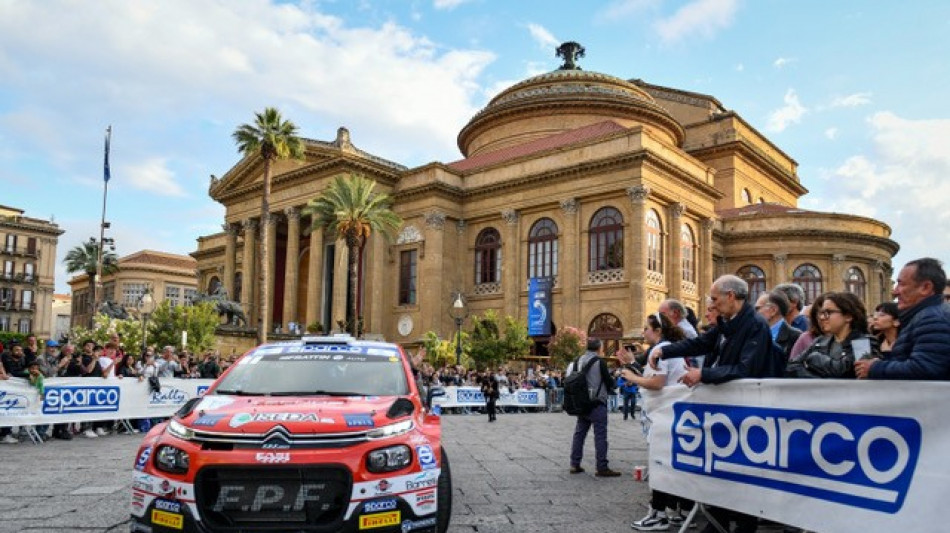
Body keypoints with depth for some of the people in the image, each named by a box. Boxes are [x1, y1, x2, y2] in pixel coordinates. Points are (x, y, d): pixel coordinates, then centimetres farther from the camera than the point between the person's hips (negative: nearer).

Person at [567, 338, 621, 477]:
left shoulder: (578, 360, 6)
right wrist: (609, 390, 14)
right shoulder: (600, 361, -11)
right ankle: (602, 468, -2)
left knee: (579, 433, 11)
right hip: (597, 403, -6)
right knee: (600, 435, -3)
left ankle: (575, 464, 14)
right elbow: (609, 381, -7)